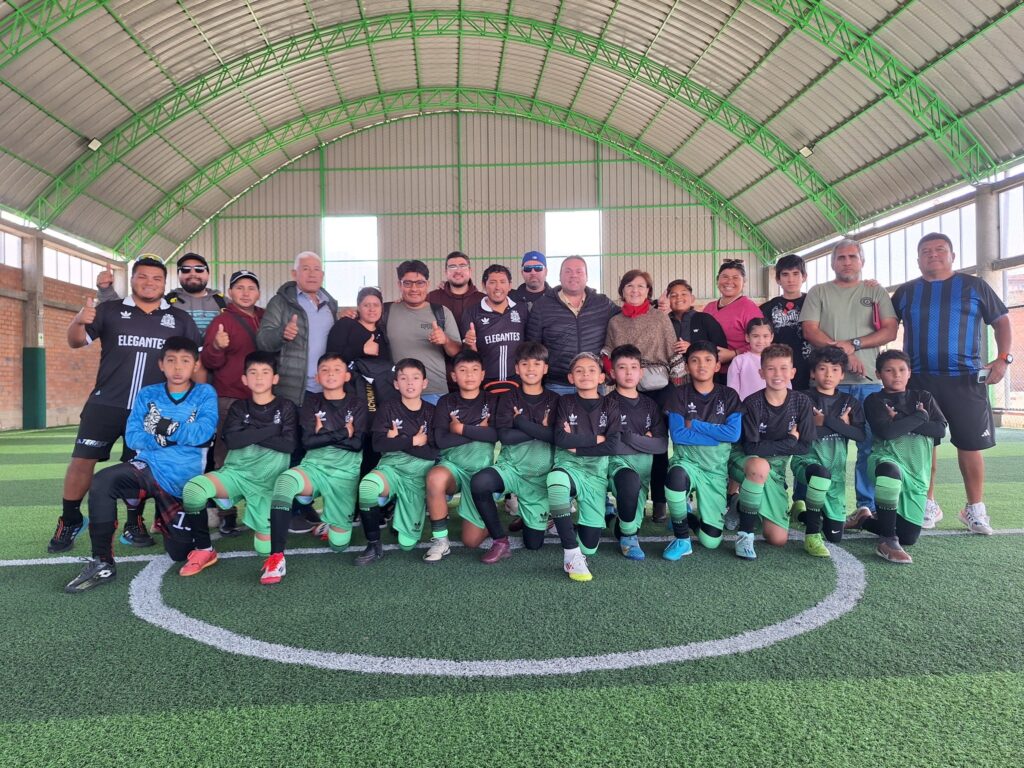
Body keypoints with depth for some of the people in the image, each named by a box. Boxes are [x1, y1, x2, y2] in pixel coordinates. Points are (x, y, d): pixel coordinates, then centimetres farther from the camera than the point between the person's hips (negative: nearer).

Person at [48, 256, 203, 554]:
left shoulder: (180, 319, 6)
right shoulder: (110, 311, 4)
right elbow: (76, 342, 2)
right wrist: (78, 321, -20)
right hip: (106, 403, 0)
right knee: (82, 459, -2)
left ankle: (134, 524, 22)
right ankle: (70, 521, 17)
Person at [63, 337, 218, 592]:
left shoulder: (205, 394, 0)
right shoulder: (147, 395, 8)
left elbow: (203, 433, -15)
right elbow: (132, 437, -1)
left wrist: (170, 429, -19)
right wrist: (160, 439, -16)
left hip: (183, 480, -2)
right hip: (148, 467, 2)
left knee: (179, 554, 3)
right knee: (102, 482, -31)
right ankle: (102, 563, -18)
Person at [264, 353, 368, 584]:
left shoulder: (357, 404, 8)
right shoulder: (311, 403, 11)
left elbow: (357, 443, -4)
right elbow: (307, 442, -2)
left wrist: (324, 434, -3)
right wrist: (342, 432, -6)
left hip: (346, 470, 0)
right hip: (314, 465, 1)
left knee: (338, 543, -5)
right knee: (285, 480, -37)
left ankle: (330, 520, 33)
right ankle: (276, 558, -32)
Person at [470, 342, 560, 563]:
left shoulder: (553, 400, 3)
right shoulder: (509, 398, 2)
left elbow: (557, 436, -12)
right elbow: (504, 435, -12)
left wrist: (522, 421, -13)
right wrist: (540, 430, -11)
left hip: (540, 475, 1)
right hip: (511, 467, -1)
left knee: (534, 543, 3)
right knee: (479, 482, -36)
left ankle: (521, 507, 37)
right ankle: (500, 541, -15)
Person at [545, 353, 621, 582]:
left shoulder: (610, 406, 6)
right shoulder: (565, 402, 6)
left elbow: (612, 446, -7)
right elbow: (560, 439, -9)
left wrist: (576, 445, -8)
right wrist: (596, 438, -7)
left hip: (596, 473, 1)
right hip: (567, 466, -1)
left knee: (589, 546, -7)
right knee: (556, 480, -43)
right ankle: (571, 554, -28)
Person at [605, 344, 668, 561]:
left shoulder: (650, 405, 14)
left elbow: (662, 445, 4)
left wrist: (630, 438, -6)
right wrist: (644, 441, -3)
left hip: (644, 464, 4)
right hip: (617, 462, -4)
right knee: (630, 480, -35)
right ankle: (629, 535, -13)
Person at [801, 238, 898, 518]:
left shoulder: (875, 292, 15)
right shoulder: (819, 292, 11)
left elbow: (890, 330, 4)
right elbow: (810, 331, -1)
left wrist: (853, 344, -10)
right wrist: (844, 355, -11)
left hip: (869, 380, 1)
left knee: (871, 445, 0)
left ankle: (868, 506, 9)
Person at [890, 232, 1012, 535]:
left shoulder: (973, 286, 6)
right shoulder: (905, 292, 10)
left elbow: (1001, 321, 7)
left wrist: (1003, 358, -5)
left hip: (965, 379, -1)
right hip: (918, 380, 2)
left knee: (970, 444, 1)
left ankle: (975, 509, 15)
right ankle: (928, 505, 18)